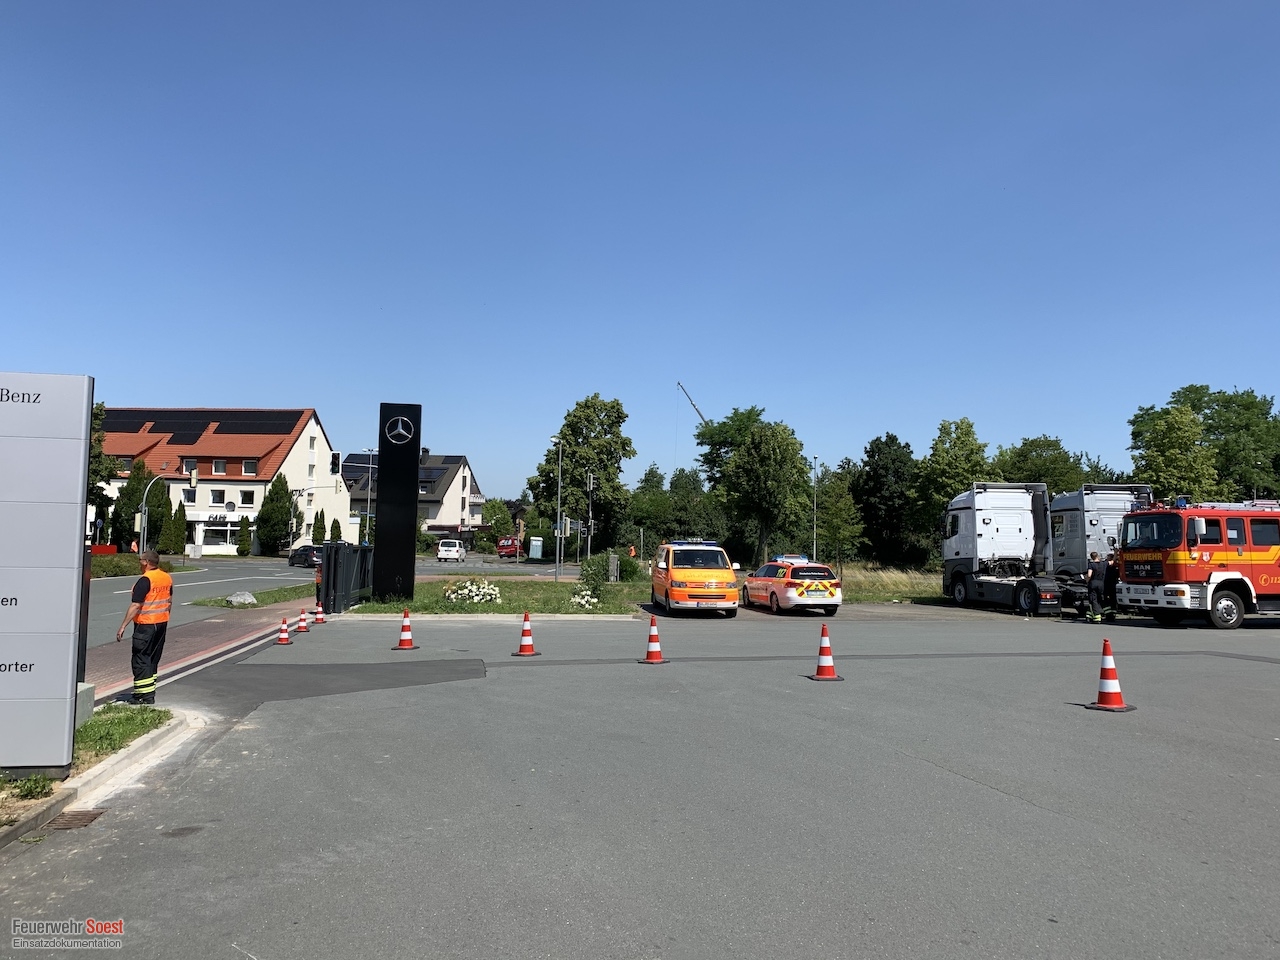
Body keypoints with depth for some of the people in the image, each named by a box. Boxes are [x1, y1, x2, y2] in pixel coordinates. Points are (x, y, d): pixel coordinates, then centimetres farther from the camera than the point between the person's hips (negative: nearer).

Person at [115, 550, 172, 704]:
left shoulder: (145, 580, -18)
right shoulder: (167, 578, 6)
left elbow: (135, 606, -20)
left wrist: (123, 626, -17)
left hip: (145, 624, -8)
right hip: (162, 623, 8)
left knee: (141, 659, -2)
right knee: (153, 659, 16)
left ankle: (143, 696, -3)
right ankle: (150, 692, 21)